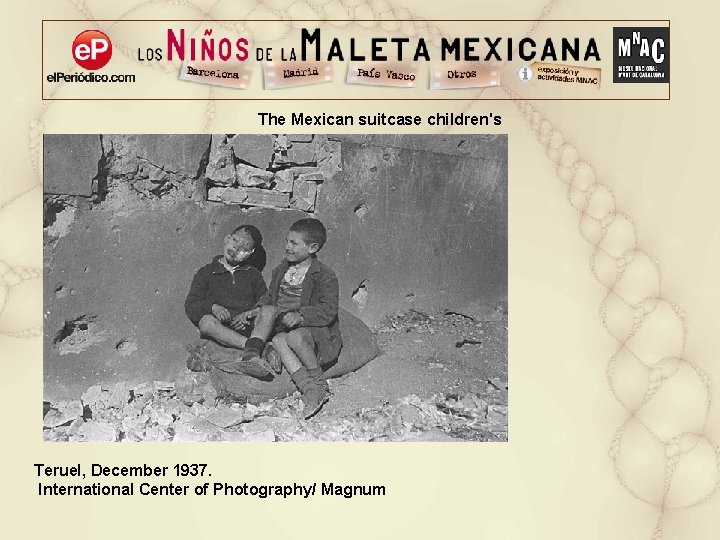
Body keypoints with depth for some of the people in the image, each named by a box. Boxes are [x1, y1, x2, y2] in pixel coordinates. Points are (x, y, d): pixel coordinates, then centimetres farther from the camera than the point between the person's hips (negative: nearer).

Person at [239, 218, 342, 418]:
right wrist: (259, 308, 5)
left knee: (295, 337, -38)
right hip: (281, 326, 5)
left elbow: (328, 311, -14)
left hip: (313, 329, -5)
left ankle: (319, 384, -20)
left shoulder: (325, 276, -6)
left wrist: (300, 316, -28)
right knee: (278, 340, -31)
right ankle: (309, 389, -41)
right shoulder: (281, 270, 16)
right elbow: (270, 296, 27)